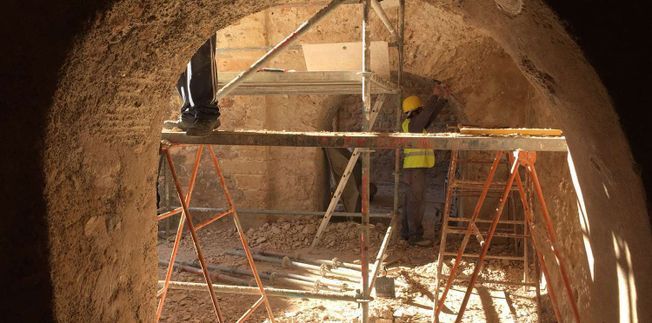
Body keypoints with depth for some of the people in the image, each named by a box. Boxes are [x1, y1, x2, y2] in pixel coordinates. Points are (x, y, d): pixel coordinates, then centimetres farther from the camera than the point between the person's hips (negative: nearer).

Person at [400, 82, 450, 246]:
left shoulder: (415, 124, 17)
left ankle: (406, 232, 17)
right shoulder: (412, 124, -11)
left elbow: (432, 115, 19)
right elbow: (427, 113, -24)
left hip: (415, 168, 10)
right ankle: (415, 236, -8)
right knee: (417, 203, -9)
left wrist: (443, 98, 15)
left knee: (410, 202, 12)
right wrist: (435, 95, -18)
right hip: (415, 169, -10)